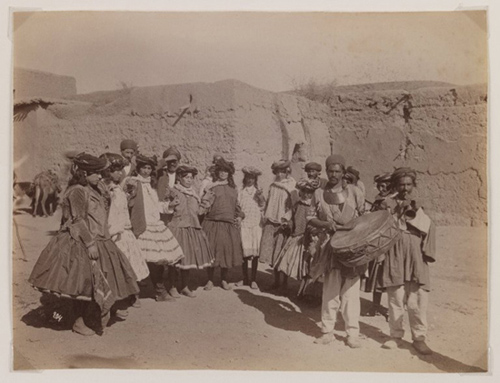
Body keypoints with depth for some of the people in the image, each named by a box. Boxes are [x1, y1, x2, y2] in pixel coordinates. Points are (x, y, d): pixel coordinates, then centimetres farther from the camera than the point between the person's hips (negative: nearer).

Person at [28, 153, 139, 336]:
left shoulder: (93, 189, 13)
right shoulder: (77, 191, -16)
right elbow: (78, 220, -21)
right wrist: (90, 243, -23)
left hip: (98, 242, 9)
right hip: (81, 244, -9)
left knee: (94, 283, 13)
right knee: (83, 283, 0)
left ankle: (89, 319, 25)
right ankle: (79, 323, 14)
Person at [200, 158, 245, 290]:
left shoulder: (233, 188, 13)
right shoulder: (211, 187, 3)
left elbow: (237, 205, 20)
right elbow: (204, 204, -1)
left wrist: (240, 216, 7)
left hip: (230, 225, 3)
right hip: (212, 224, -3)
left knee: (228, 251, 5)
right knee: (211, 251, 1)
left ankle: (224, 280, 21)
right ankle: (210, 280, 17)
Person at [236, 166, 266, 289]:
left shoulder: (258, 192, 10)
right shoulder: (241, 193, 10)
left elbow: (262, 206, -1)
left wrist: (260, 196, -16)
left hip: (256, 224, 0)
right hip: (244, 224, 0)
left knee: (255, 252, -2)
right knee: (245, 251, 0)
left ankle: (253, 279, 8)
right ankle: (245, 278, 15)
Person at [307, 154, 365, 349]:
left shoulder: (354, 192, 4)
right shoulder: (319, 194, 6)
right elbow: (310, 217, 8)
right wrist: (326, 224, -10)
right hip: (330, 246, 1)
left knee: (351, 291, 3)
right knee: (330, 291, 6)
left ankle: (353, 333, 14)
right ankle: (327, 331, 17)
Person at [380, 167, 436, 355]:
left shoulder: (418, 205, 12)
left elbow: (428, 227, 2)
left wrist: (416, 211, -11)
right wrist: (398, 211, -11)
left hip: (415, 256, 1)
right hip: (395, 254, -1)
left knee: (417, 300, -2)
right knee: (395, 298, 2)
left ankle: (419, 337, 11)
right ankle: (396, 335, 15)